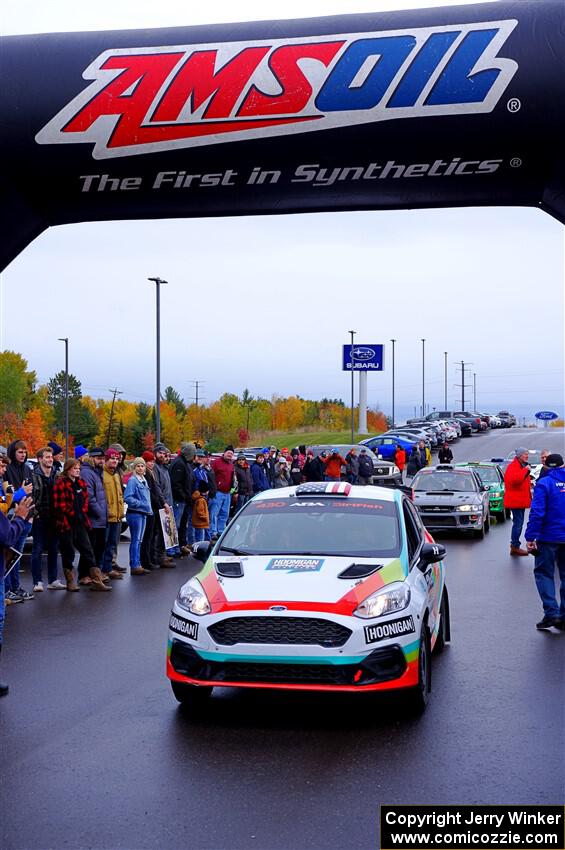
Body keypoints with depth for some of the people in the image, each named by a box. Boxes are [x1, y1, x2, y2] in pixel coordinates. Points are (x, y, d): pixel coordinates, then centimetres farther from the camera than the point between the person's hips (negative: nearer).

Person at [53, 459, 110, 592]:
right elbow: (59, 505, -14)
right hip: (67, 523, -6)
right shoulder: (61, 484, -9)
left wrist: (82, 513, 3)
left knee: (88, 552, 4)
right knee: (68, 553, 3)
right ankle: (70, 582, 13)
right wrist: (72, 514, -7)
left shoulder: (81, 483, 13)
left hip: (80, 522, 7)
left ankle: (96, 581, 6)